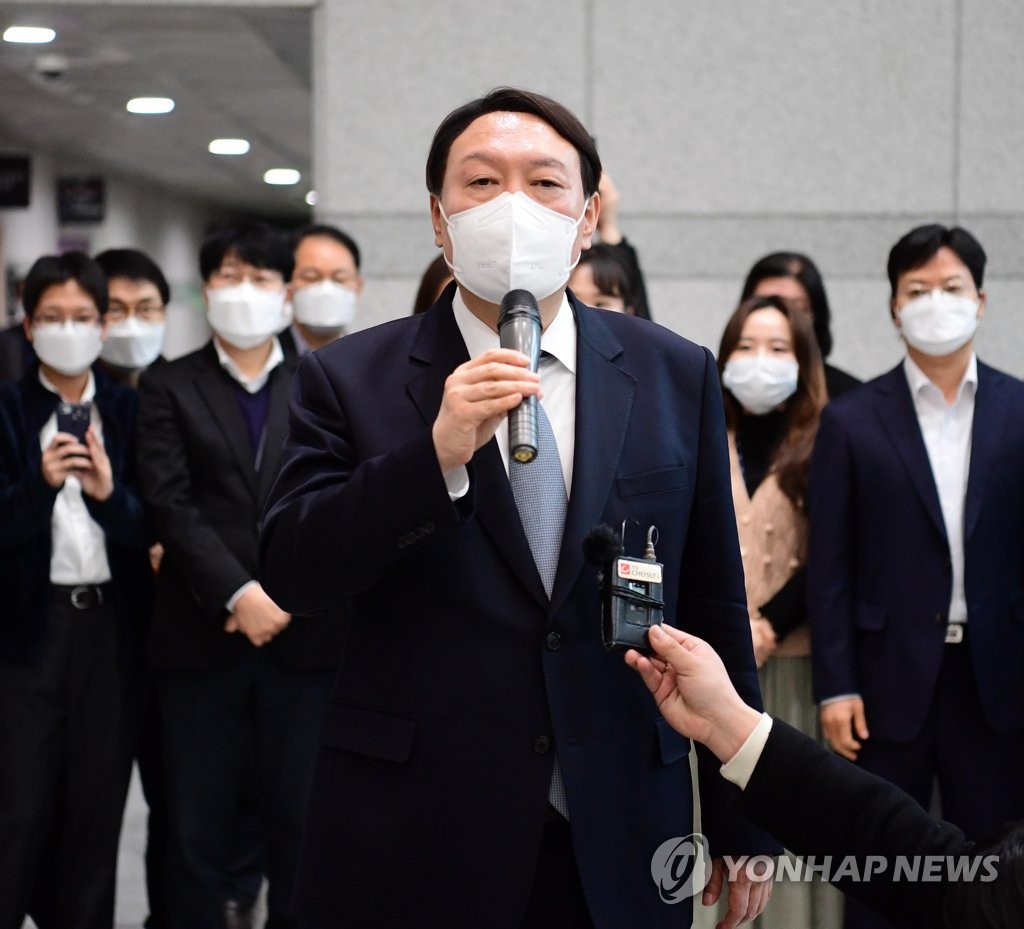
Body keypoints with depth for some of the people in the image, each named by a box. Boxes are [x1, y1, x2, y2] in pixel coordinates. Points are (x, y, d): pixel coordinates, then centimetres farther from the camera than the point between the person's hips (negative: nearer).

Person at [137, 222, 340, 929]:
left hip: (302, 634, 0)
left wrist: (283, 596, -9)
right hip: (201, 637, 0)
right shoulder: (169, 387, 7)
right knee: (200, 823, 5)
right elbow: (172, 504, -4)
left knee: (300, 816, 4)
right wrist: (238, 593, -15)